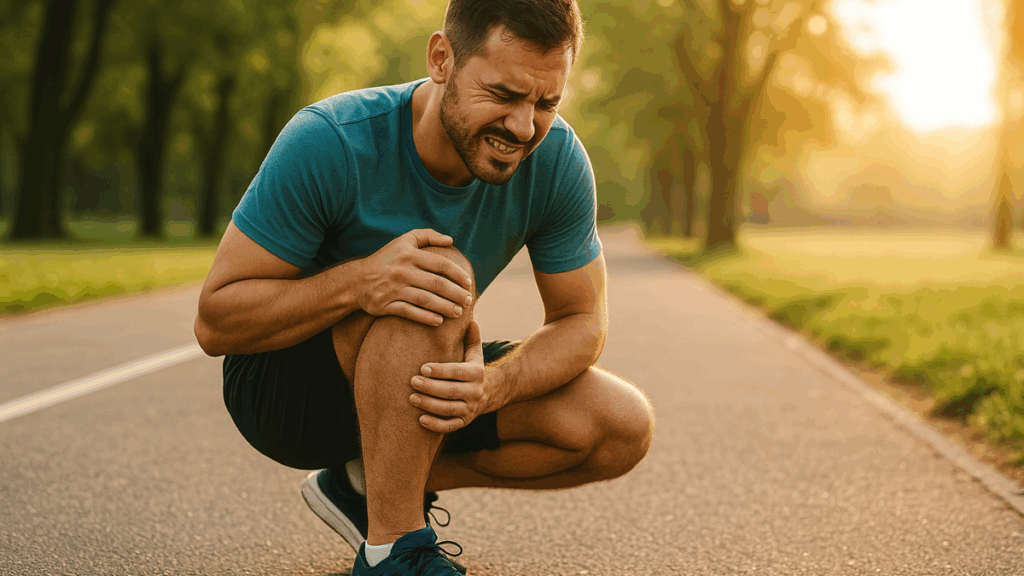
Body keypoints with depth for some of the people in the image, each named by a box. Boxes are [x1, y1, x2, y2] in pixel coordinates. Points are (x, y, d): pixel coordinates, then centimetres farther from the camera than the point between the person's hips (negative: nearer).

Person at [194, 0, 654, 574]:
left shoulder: (557, 159, -16)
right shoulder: (329, 142, -27)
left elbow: (582, 320, -9)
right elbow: (215, 321, -23)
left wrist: (491, 386, -31)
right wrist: (358, 280, -42)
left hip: (421, 379, 5)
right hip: (280, 385, -5)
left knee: (624, 429, -12)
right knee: (442, 273, -34)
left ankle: (369, 483, 1)